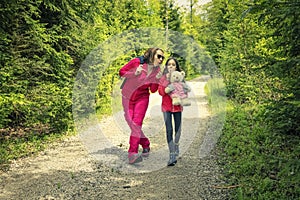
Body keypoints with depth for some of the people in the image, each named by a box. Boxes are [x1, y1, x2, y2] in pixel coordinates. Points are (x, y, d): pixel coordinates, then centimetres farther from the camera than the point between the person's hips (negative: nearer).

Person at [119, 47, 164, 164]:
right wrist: (134, 73, -23)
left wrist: (157, 79, -16)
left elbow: (153, 90, 1)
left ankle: (132, 154, -18)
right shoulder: (136, 62, -15)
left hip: (142, 98, 1)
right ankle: (145, 144, 20)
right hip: (128, 97, 0)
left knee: (137, 124, -14)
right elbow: (121, 72, -8)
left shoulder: (157, 71, -3)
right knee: (132, 124, -2)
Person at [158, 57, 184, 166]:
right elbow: (161, 92, -10)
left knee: (178, 128, 10)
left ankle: (176, 147, 38)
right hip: (166, 106, -1)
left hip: (177, 106, 2)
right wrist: (167, 80, -15)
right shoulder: (163, 78, 2)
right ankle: (172, 155, -10)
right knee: (169, 130, -9)